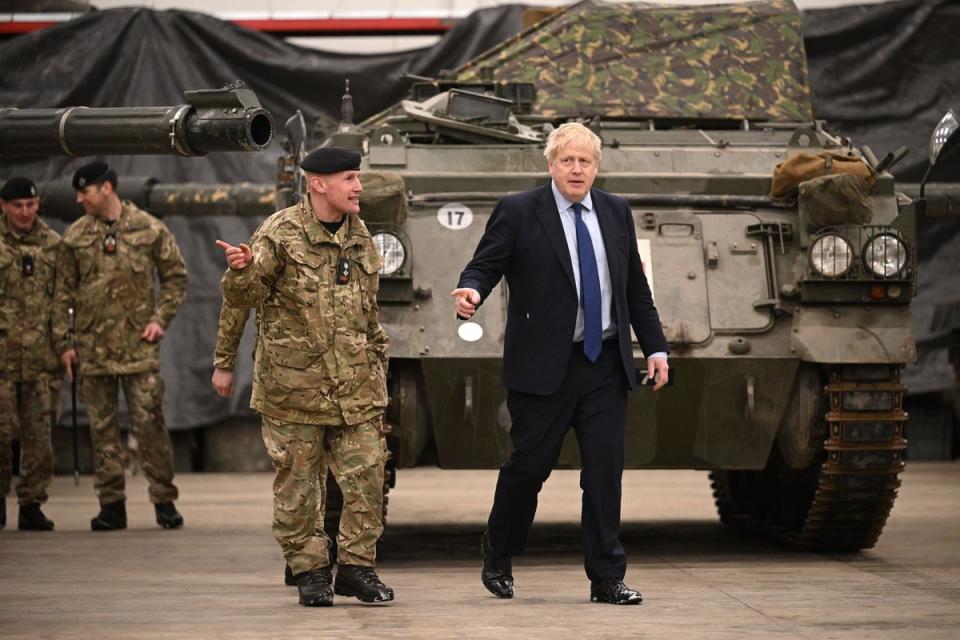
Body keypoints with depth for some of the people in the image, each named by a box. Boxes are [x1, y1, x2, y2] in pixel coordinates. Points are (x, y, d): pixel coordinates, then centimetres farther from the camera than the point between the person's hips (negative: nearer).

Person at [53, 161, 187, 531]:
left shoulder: (149, 229, 1)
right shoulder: (75, 237, 7)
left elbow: (176, 276, 8)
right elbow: (64, 291, 10)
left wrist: (160, 319, -3)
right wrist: (63, 342, 5)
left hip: (138, 345, -3)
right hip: (93, 345, 3)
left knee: (148, 423, -7)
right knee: (102, 427, 4)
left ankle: (164, 500, 1)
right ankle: (111, 504, 10)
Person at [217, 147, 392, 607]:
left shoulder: (360, 236, 12)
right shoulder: (281, 233, -6)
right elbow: (244, 297, -8)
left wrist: (378, 362, 21)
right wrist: (241, 272, -30)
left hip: (356, 388, 5)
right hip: (293, 386, -5)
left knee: (366, 478, 1)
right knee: (297, 484, 3)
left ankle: (357, 565, 15)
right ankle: (310, 570, 15)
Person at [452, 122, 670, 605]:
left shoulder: (616, 213, 12)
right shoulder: (518, 213, -2)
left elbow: (636, 288, 16)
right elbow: (483, 266, -5)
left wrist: (655, 347, 11)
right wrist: (471, 292, -28)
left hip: (605, 365, 4)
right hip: (543, 365, -4)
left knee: (605, 470, -1)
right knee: (528, 465, 1)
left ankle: (606, 578, 4)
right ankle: (497, 561, 22)